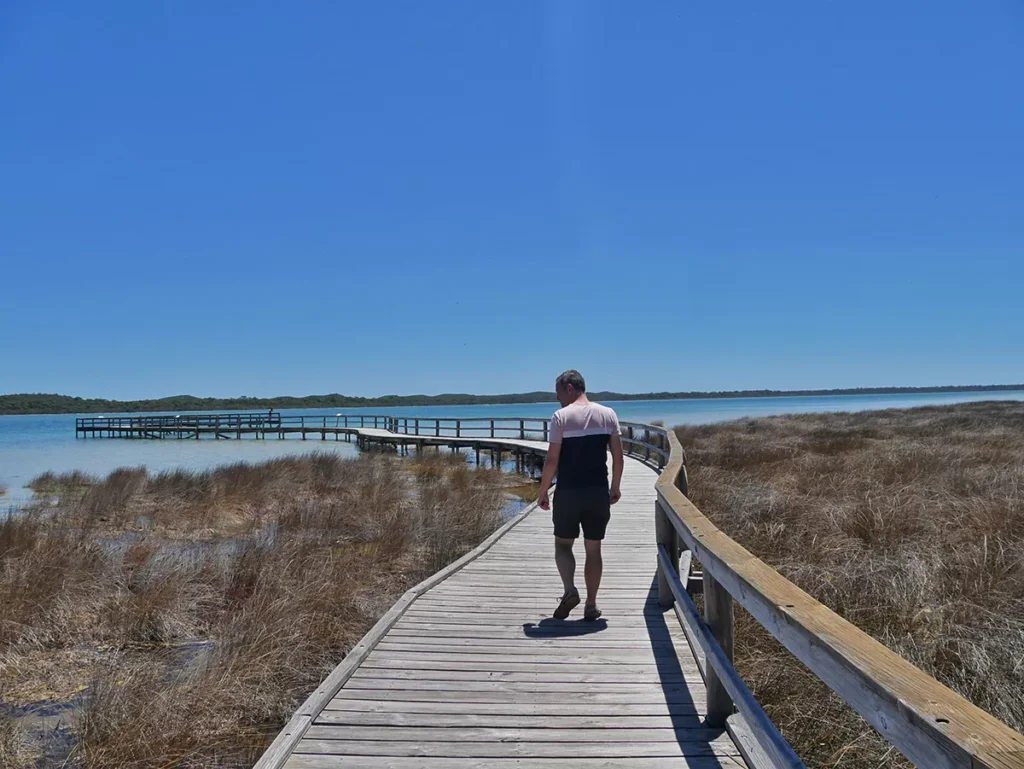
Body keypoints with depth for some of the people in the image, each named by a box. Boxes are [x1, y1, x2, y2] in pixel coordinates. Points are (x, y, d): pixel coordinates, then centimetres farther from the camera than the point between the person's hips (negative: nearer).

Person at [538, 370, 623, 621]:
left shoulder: (561, 416, -8)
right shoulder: (608, 414, 4)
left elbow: (552, 460, -10)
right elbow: (618, 456, 5)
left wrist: (543, 491, 0)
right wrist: (615, 487, 17)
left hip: (568, 492, -3)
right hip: (598, 492, 3)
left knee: (563, 543, 14)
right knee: (593, 548, 11)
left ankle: (570, 590, -6)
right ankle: (591, 605, 15)